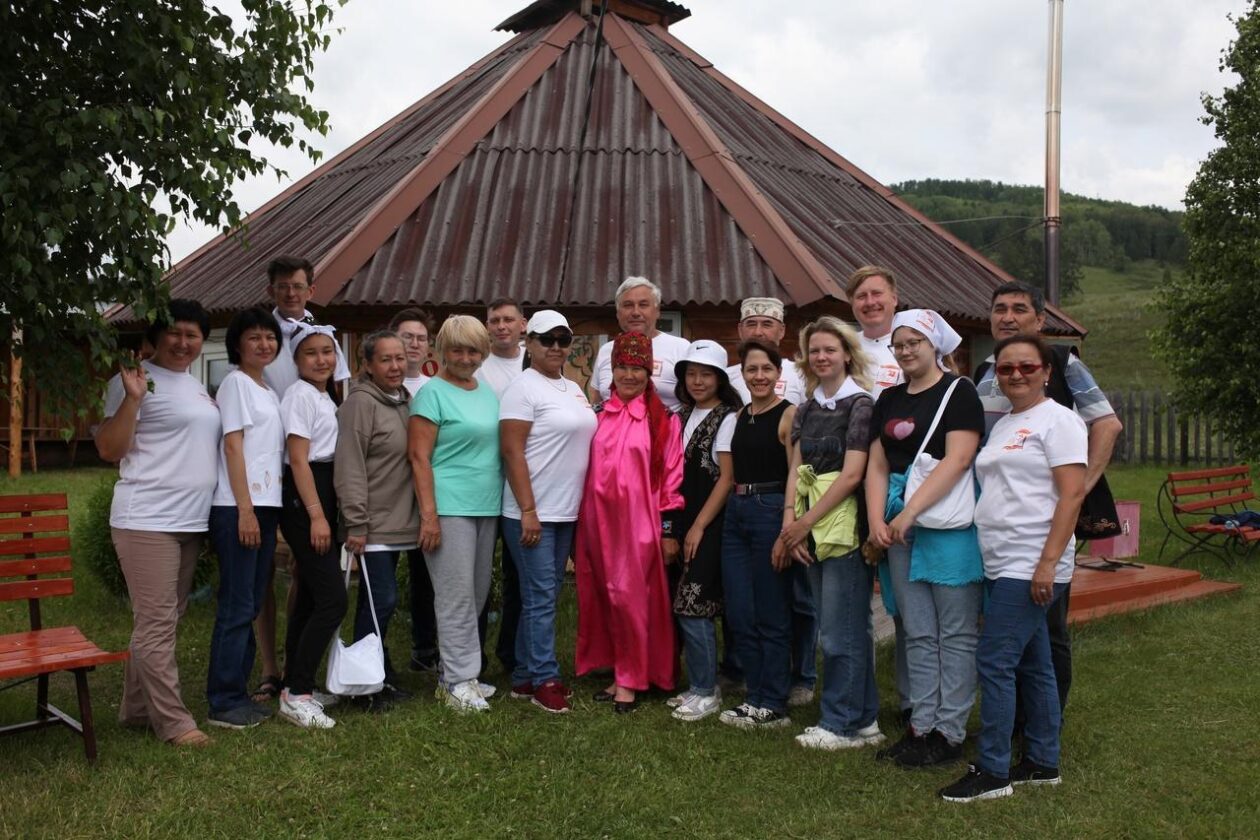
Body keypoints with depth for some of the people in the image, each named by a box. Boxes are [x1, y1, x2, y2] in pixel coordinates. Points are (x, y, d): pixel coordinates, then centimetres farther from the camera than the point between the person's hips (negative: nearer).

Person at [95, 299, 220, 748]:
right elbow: (109, 449, -12)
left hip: (190, 521, 9)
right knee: (156, 623, -5)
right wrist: (131, 398, -22)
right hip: (147, 521, -8)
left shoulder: (198, 387, 17)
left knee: (165, 621, 14)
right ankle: (172, 721, 0)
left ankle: (137, 708, 25)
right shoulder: (138, 380, -8)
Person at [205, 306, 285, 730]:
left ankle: (238, 694, 19)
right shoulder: (236, 383, -5)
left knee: (251, 606, 11)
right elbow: (233, 447, -12)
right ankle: (223, 703, 1)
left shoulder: (267, 391, 19)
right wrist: (245, 510, -18)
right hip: (238, 507, -8)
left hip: (265, 505, 8)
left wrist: (263, 509, 13)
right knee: (237, 607, -6)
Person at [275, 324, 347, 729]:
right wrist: (316, 515, -20)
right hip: (303, 498, -9)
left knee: (310, 598, 12)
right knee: (333, 599, -13)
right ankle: (296, 695, -7)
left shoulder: (325, 398, 18)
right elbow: (299, 459, -15)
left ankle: (296, 686, 19)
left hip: (324, 495, 9)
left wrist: (327, 511, 12)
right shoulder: (300, 395, -9)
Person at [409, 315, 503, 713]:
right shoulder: (433, 393, -6)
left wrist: (501, 502, 15)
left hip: (487, 508, 7)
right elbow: (419, 457, -10)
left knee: (478, 593, 10)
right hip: (450, 507, -7)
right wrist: (429, 515, -16)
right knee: (457, 595, -4)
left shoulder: (488, 392, 15)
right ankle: (458, 680, 5)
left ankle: (457, 672, 21)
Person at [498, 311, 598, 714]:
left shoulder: (573, 389, 15)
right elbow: (512, 453, -15)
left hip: (566, 512, 8)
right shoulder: (523, 389, -9)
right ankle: (544, 679, 4)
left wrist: (583, 505, 16)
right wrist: (528, 511, -19)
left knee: (544, 596, 12)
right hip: (532, 514, -8)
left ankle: (524, 677, 20)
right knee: (541, 597, -4)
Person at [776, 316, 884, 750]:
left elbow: (851, 474, -14)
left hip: (845, 527, -7)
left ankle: (841, 723, 11)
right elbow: (796, 468, 8)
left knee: (840, 632, -2)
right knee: (849, 629, 13)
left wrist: (805, 523, -13)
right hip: (812, 531, 7)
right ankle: (863, 719, 23)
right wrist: (790, 521, -7)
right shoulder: (807, 409, 13)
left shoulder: (860, 404, -8)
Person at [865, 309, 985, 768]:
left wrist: (910, 511, -20)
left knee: (955, 633, 2)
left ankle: (949, 733, 8)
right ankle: (921, 726, 18)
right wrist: (877, 520, -4)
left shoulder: (958, 391, -4)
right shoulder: (890, 399, 15)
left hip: (950, 521, -6)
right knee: (918, 634, 11)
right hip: (901, 526, 6)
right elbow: (878, 465, 11)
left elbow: (958, 459, -15)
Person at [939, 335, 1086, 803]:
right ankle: (1042, 763, 23)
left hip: (1032, 566, -9)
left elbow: (1072, 494, -15)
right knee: (1032, 665, 14)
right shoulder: (1002, 426, 18)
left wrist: (1048, 562, -21)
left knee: (994, 662, -9)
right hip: (1001, 566, 9)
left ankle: (992, 772, -1)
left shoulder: (1058, 421, -7)